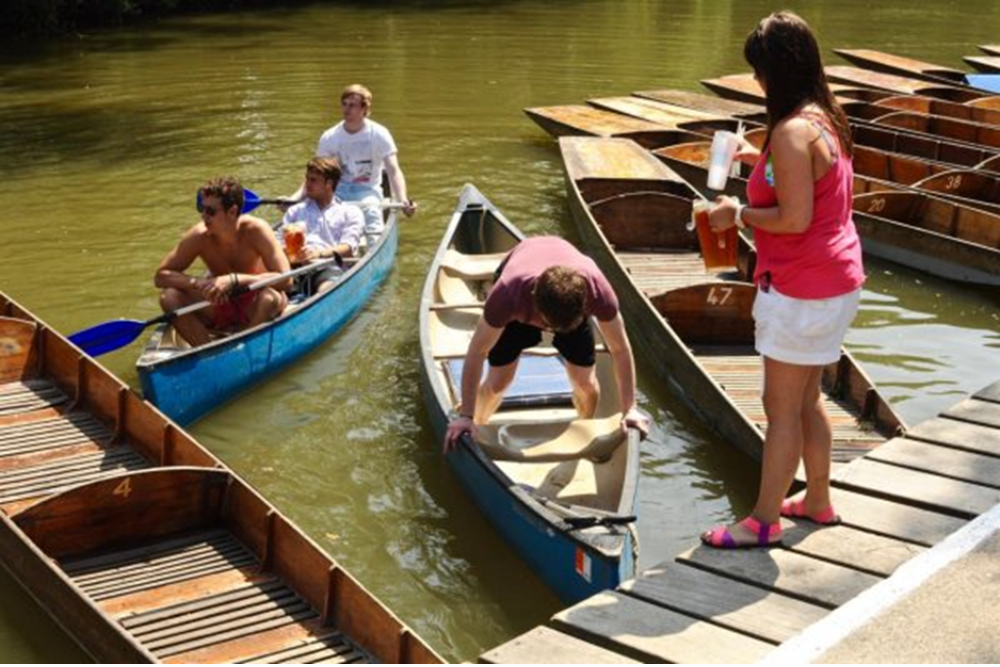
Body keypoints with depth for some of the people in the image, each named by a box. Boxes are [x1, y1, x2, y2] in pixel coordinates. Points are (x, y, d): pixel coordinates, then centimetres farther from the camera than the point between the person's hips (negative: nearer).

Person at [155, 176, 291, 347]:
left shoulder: (255, 230, -22)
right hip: (219, 306, 3)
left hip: (254, 308, -3)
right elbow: (160, 276, -12)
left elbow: (285, 279, -30)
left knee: (271, 297, -37)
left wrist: (235, 279, -38)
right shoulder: (199, 237, -15)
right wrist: (198, 283, -31)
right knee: (169, 297, -20)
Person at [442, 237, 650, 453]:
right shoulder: (508, 292, -45)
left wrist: (629, 409, -27)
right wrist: (466, 415, -30)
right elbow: (477, 352, -33)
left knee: (586, 383, -5)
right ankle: (475, 430, 24)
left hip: (573, 302, 1)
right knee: (498, 381, -8)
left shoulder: (597, 289, -43)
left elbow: (620, 350, -28)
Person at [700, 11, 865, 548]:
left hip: (801, 292, -10)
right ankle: (817, 501, 33)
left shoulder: (792, 131, -22)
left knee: (781, 407, 2)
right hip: (836, 283, 10)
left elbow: (795, 218, -25)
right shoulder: (826, 118, 8)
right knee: (805, 399, 21)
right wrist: (763, 161, 15)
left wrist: (739, 213, -12)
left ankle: (764, 521, 13)